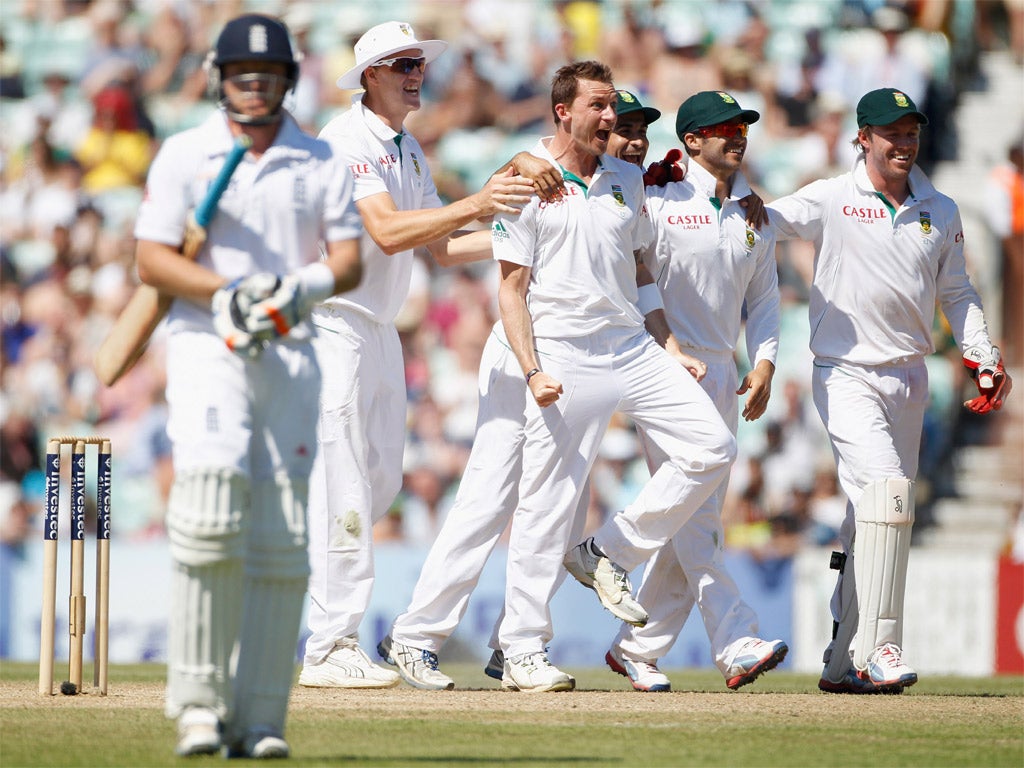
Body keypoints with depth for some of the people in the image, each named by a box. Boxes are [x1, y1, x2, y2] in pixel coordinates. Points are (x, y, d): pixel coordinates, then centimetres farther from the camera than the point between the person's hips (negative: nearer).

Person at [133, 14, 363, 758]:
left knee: (281, 541, -2)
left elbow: (350, 259, 6)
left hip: (290, 355, 2)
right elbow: (152, 258, -1)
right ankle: (199, 700, -15)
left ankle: (259, 719, 0)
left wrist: (305, 286, -16)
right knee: (211, 508, -20)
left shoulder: (322, 163, 12)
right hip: (205, 344, -2)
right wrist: (228, 292, -16)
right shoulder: (183, 155, 6)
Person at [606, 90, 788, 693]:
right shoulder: (661, 203, -5)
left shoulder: (756, 216, 14)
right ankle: (737, 645, -20)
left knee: (696, 521, 6)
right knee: (694, 516, -13)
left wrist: (764, 362, 4)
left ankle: (637, 648, 15)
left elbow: (764, 297, 18)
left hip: (723, 379, 7)